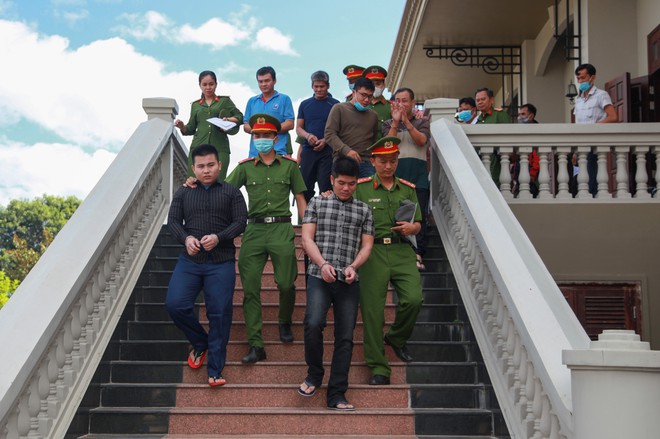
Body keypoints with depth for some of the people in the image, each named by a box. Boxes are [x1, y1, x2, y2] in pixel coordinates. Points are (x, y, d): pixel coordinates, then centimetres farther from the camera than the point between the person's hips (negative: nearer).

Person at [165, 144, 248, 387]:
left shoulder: (231, 192, 7)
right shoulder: (183, 193, 13)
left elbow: (240, 222, 0)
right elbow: (173, 220, 7)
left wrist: (218, 237, -17)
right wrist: (186, 238, -14)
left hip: (221, 262, -2)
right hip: (189, 260, 2)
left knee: (219, 314, -5)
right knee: (175, 304, -12)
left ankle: (215, 370, 6)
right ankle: (200, 343, 16)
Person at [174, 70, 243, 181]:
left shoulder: (225, 101, 16)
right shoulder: (195, 105, 21)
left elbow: (240, 117, 13)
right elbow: (191, 128, 20)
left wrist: (229, 120, -6)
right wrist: (182, 127, -1)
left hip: (220, 148, -2)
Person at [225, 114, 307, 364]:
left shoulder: (289, 165, 11)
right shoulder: (245, 167, 12)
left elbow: (300, 198, 13)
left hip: (282, 228, -1)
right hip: (254, 229, 1)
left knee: (286, 283, -9)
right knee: (250, 288, -5)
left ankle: (285, 322, 24)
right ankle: (256, 345, -1)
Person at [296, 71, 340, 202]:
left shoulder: (335, 104, 5)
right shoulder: (305, 104, 14)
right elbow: (298, 128, 13)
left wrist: (325, 140, -14)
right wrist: (308, 136, -9)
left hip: (327, 151, -3)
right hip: (308, 150, 3)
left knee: (325, 187, -3)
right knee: (305, 187, 3)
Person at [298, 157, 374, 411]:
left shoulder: (364, 210, 16)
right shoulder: (316, 203, 12)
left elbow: (367, 245, 11)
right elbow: (307, 239, 4)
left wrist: (353, 266, -9)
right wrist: (323, 263, -13)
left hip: (349, 281, 2)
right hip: (319, 276, -2)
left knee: (345, 336, -1)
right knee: (313, 324, -23)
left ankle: (336, 395, 5)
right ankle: (314, 374, 3)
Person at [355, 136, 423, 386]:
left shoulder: (408, 189, 16)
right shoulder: (361, 188, 5)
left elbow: (418, 224, 19)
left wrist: (411, 228, -3)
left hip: (401, 251, 2)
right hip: (372, 251, -2)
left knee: (414, 298, -16)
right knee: (372, 307, -6)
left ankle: (396, 338, 15)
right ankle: (378, 367, 3)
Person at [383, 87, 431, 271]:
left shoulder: (422, 122, 16)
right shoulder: (388, 123, 17)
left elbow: (421, 140, -4)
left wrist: (406, 122, -12)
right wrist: (396, 122, -8)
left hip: (418, 174, 0)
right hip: (395, 172, 0)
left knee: (419, 215, -6)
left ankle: (418, 255, -6)